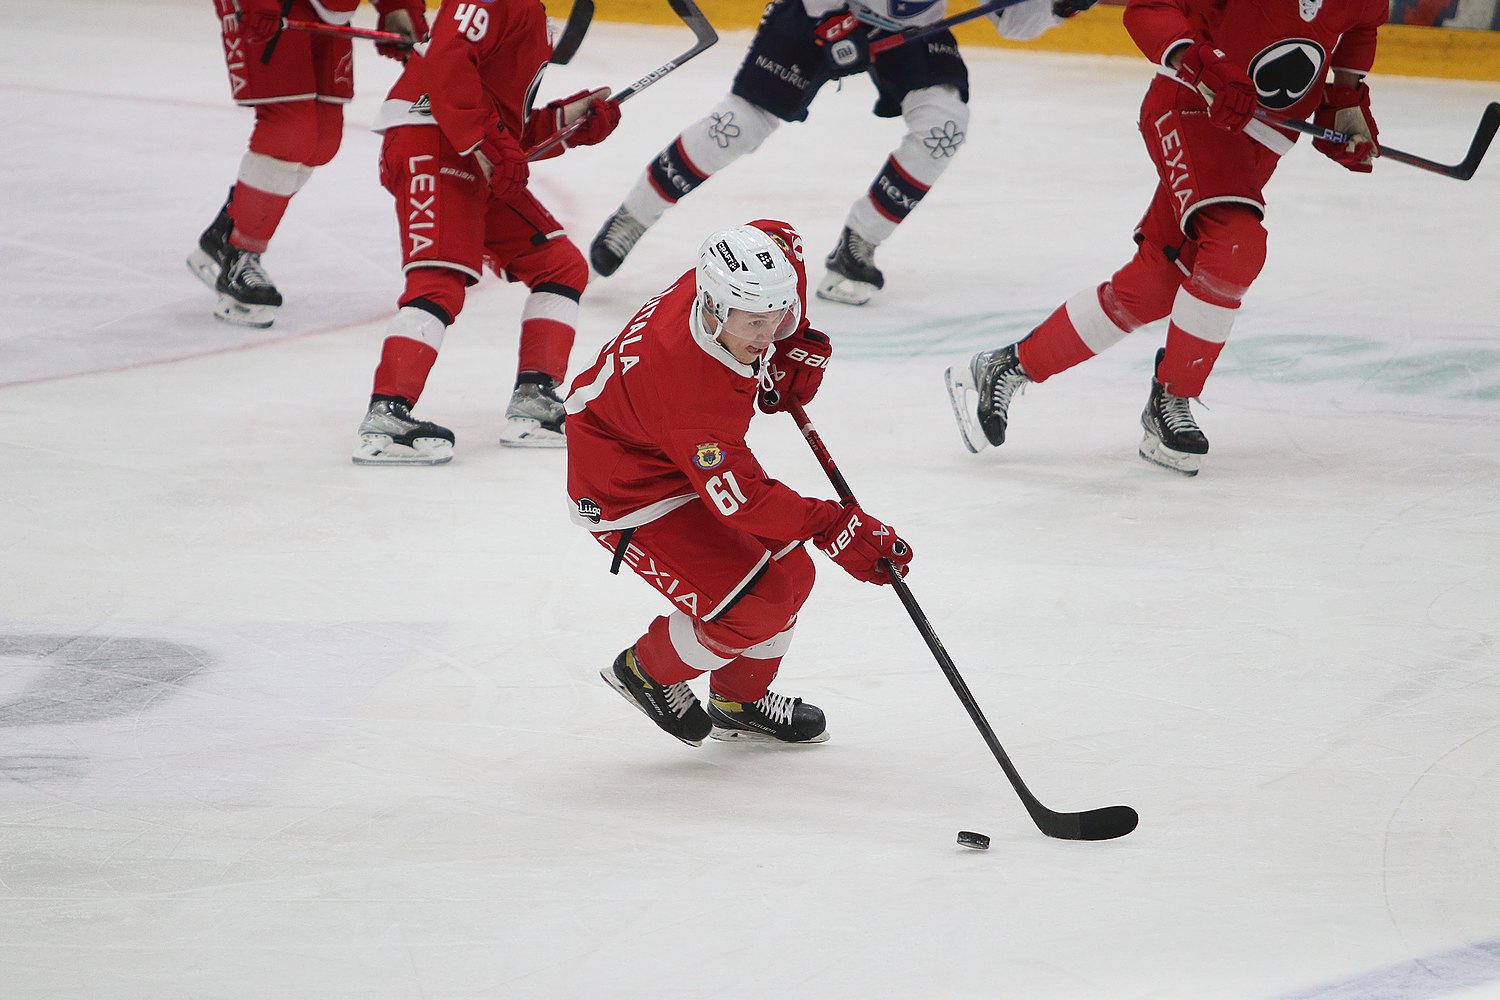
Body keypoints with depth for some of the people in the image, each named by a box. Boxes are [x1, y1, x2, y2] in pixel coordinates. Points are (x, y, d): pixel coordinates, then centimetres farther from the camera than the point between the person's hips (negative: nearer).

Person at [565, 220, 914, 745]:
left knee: (789, 574, 11)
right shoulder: (691, 390, -42)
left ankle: (740, 702, 36)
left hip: (702, 457, 9)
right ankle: (647, 671, 14)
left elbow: (783, 239, 5)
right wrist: (833, 527, -33)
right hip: (627, 490, -9)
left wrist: (795, 345, 0)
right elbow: (740, 497, -34)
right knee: (756, 603, -15)